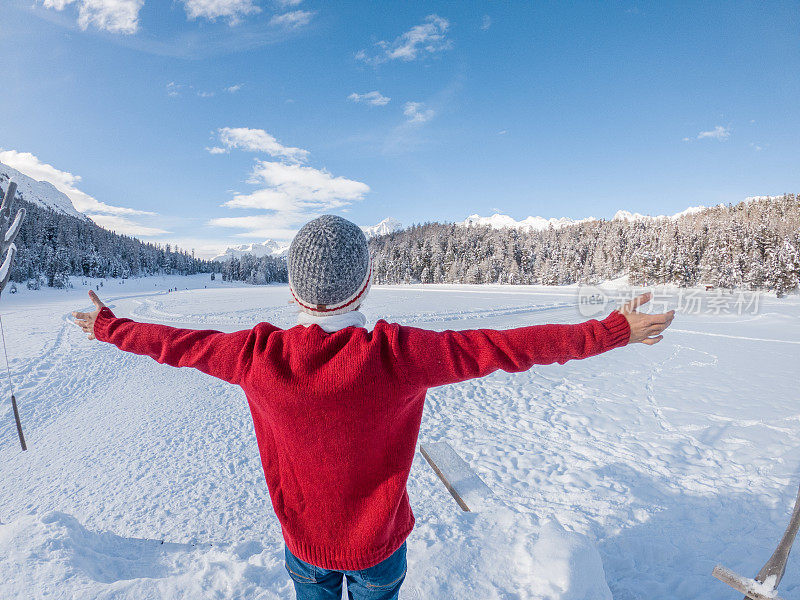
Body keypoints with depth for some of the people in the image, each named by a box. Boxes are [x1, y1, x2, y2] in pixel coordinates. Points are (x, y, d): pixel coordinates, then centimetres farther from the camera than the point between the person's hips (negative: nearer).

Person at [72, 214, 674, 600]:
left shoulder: (259, 355, -26)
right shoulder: (397, 355, -33)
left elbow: (175, 342, -9)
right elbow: (505, 346, -27)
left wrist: (107, 325, 12)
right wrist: (615, 330, -13)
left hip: (304, 542, 2)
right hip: (379, 545, -1)